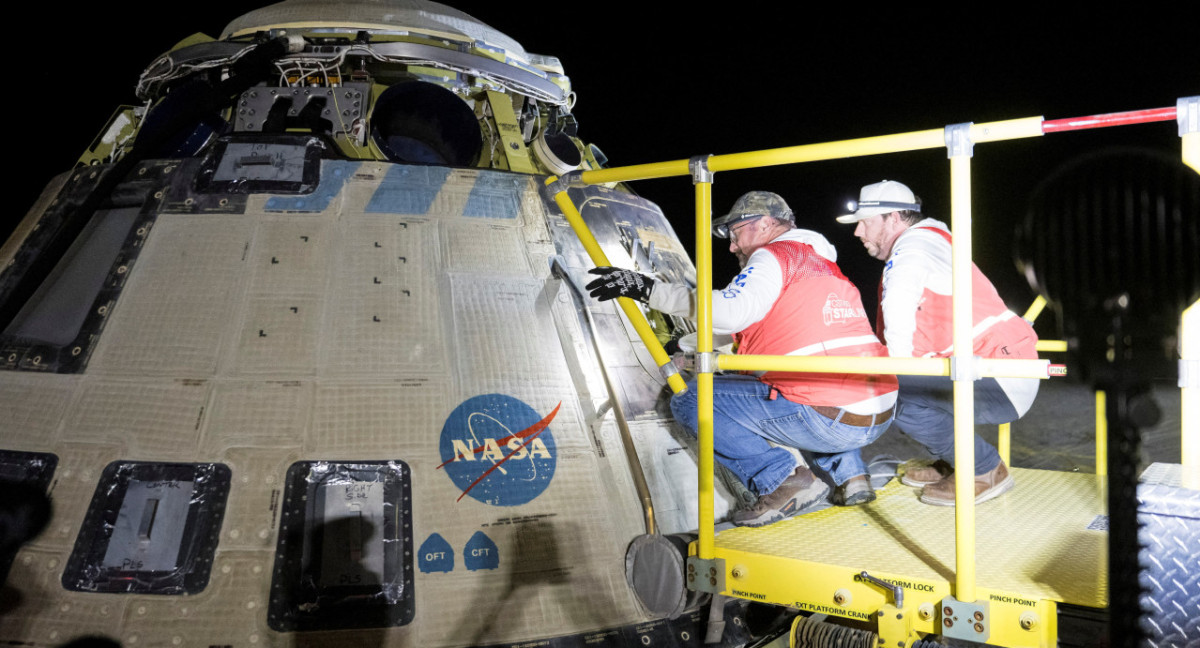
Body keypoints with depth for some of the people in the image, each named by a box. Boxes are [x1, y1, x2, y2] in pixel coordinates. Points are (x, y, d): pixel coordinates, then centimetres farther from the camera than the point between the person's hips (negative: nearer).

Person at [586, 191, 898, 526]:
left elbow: (730, 312, -20)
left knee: (690, 400, 0)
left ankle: (786, 478, -8)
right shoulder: (825, 265, 26)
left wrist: (649, 289, -15)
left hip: (827, 421, -9)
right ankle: (849, 472, 20)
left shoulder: (774, 256, 0)